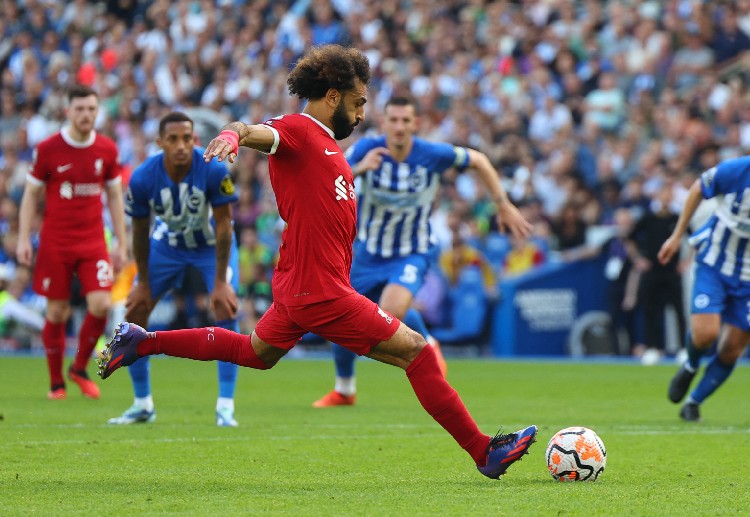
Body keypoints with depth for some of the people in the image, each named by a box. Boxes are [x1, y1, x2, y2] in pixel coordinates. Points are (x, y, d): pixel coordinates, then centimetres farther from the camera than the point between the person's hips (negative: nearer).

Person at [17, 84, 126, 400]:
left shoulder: (107, 150, 3)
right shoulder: (47, 149, -4)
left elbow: (115, 197, 11)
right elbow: (31, 194, 2)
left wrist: (121, 243, 9)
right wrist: (24, 239, -4)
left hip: (93, 241, 2)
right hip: (55, 241, -2)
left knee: (101, 305, -13)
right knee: (57, 312, 1)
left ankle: (80, 368, 9)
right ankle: (56, 382, 15)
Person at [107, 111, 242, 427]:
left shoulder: (213, 170, -31)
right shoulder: (143, 178, -26)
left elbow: (223, 226, -22)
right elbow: (140, 232, -10)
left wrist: (220, 283, -21)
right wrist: (144, 284, -4)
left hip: (211, 244, -2)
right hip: (167, 245, 2)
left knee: (226, 310, -20)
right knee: (135, 312, -3)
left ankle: (225, 408, -14)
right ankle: (142, 404, 12)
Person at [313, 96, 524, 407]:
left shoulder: (433, 154, -18)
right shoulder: (367, 149, -18)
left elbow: (478, 160, 0)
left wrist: (502, 204, 3)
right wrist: (357, 169, -42)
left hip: (413, 253, -3)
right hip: (368, 253, 3)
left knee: (392, 310, -31)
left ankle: (427, 346, 3)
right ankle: (344, 390, 38)